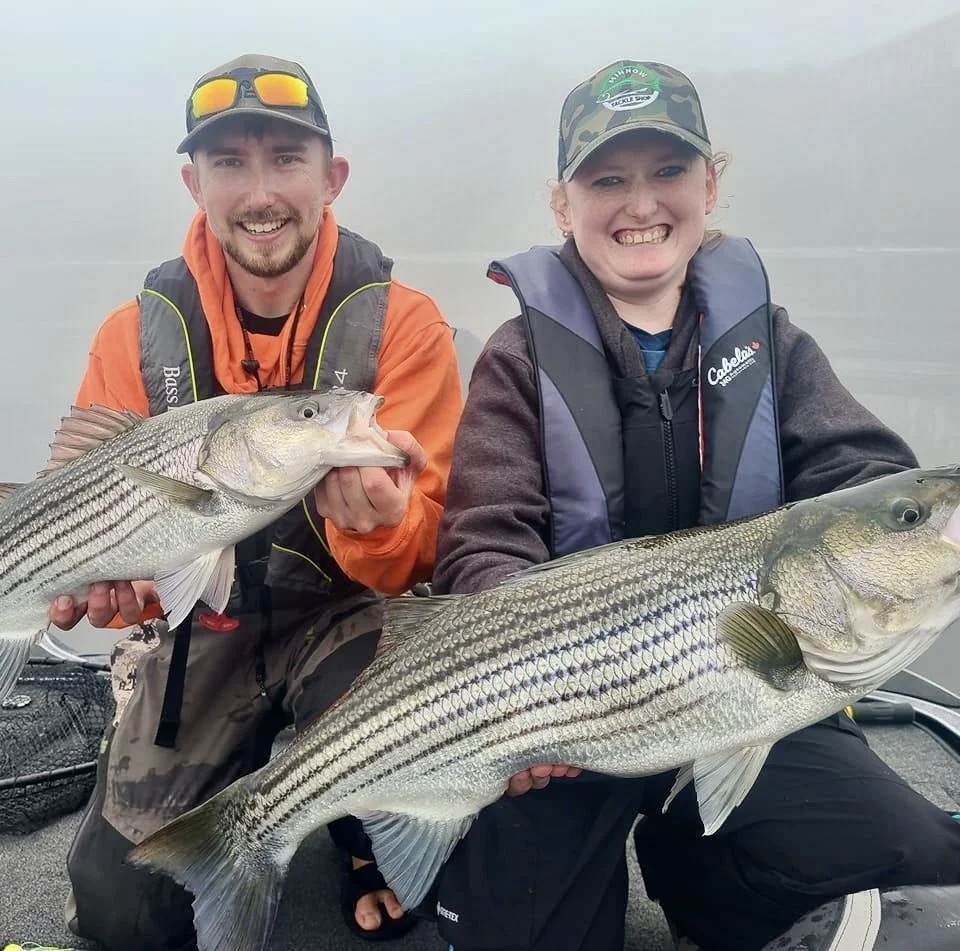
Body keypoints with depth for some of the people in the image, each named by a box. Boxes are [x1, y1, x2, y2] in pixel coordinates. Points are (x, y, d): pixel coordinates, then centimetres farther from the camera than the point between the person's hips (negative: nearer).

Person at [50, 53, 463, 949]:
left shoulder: (400, 322, -13)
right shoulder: (137, 334, -5)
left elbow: (409, 558, -16)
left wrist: (378, 521, -40)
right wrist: (104, 579, -24)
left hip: (347, 616, -2)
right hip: (201, 627, 2)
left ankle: (377, 847, 3)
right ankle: (249, 769, 27)